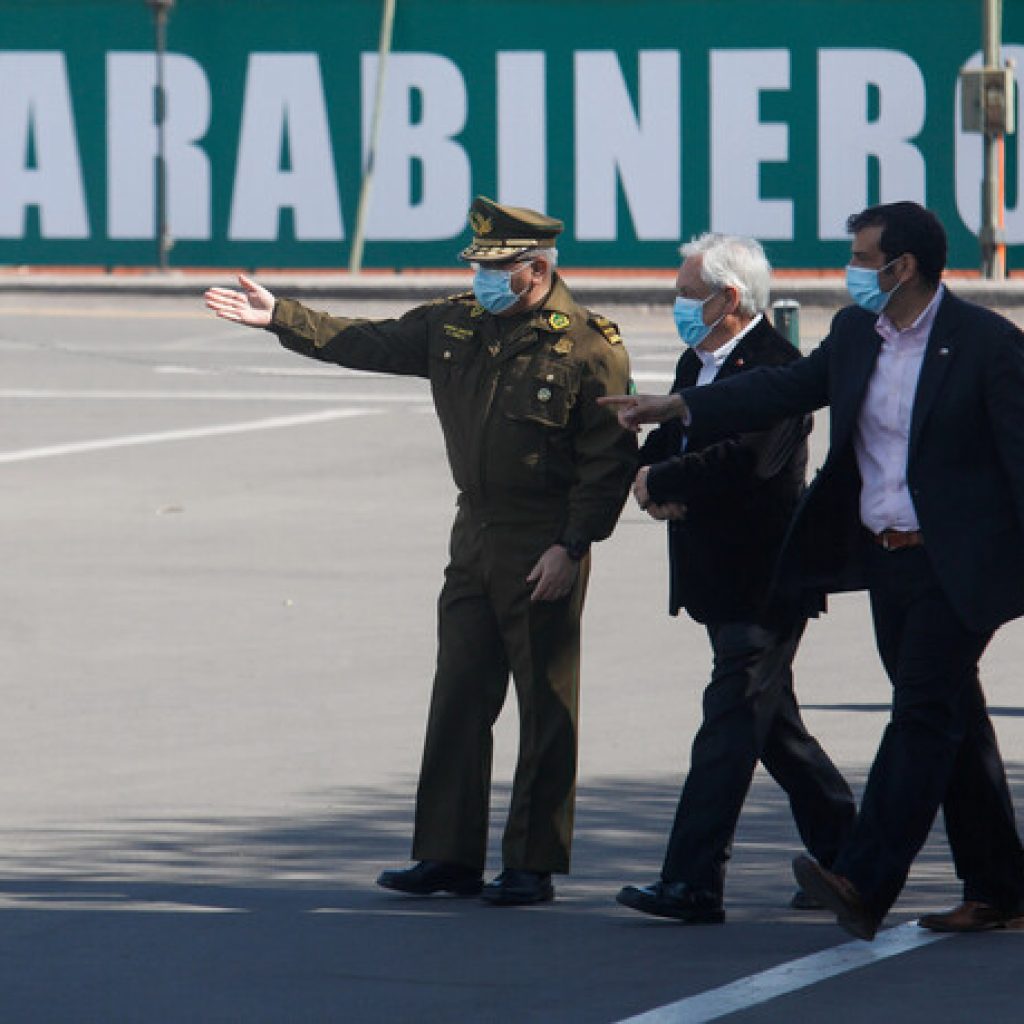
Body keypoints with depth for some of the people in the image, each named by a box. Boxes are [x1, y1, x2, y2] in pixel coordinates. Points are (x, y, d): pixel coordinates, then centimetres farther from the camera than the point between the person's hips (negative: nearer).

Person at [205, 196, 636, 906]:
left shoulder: (590, 346, -10)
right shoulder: (456, 327, 9)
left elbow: (610, 460, -11)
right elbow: (368, 343, 18)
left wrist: (570, 547, -16)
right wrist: (278, 317, 13)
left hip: (546, 550, -7)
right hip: (476, 535, 7)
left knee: (546, 708, -1)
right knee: (458, 698, 7)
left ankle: (532, 867, 5)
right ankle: (450, 857, 12)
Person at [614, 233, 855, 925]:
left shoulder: (777, 366, -16)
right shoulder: (697, 362, 14)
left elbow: (748, 458, -29)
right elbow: (660, 451, 13)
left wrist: (661, 483, -18)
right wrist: (660, 491, -10)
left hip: (763, 579, -10)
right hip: (720, 578, 10)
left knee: (730, 725, -11)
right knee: (774, 727, 16)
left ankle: (693, 885, -15)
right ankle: (845, 854, 28)